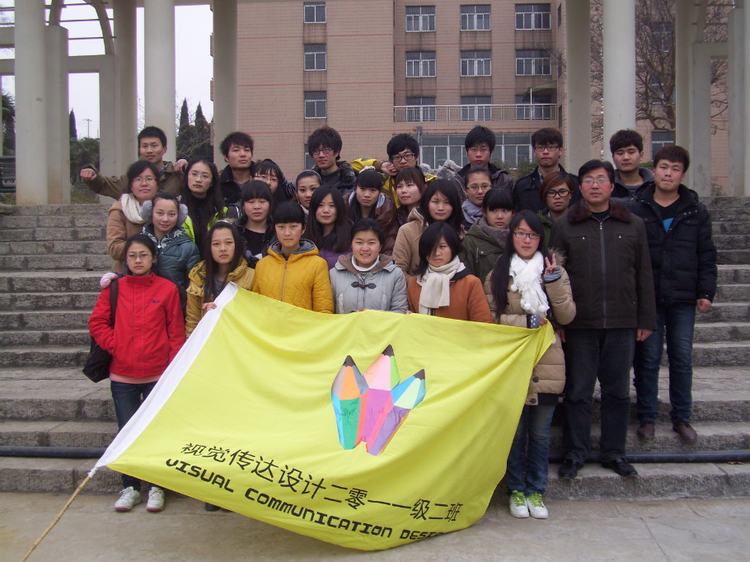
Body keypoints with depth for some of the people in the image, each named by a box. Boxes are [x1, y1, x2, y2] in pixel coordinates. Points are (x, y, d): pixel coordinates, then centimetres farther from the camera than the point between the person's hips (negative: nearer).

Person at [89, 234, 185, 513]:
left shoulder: (167, 289, -1)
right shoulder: (115, 288, 4)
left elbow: (176, 332, 0)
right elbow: (97, 322, 8)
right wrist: (114, 344, -5)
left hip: (158, 374, -2)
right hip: (122, 374, 2)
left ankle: (156, 487, 18)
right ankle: (130, 487, 23)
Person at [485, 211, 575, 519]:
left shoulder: (555, 271, 10)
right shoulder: (497, 275, 5)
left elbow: (566, 317, 0)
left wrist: (554, 280, -10)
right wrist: (525, 321, -12)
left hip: (546, 364, 1)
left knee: (540, 433, 8)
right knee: (514, 430, 5)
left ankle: (536, 490, 22)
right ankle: (516, 489, 20)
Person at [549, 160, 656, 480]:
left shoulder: (633, 225, 10)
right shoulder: (564, 226, 5)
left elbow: (643, 276, 11)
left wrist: (646, 320, 6)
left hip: (622, 323, 2)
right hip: (580, 323, -2)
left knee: (618, 390, 10)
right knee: (578, 390, 5)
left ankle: (614, 452, 23)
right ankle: (575, 453, 17)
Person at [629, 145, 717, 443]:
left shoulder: (696, 211, 7)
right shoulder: (636, 209, 0)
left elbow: (706, 256, 9)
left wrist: (706, 292, 1)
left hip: (683, 298, 2)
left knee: (682, 359, 8)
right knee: (647, 358, 4)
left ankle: (681, 417, 20)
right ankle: (647, 417, 15)